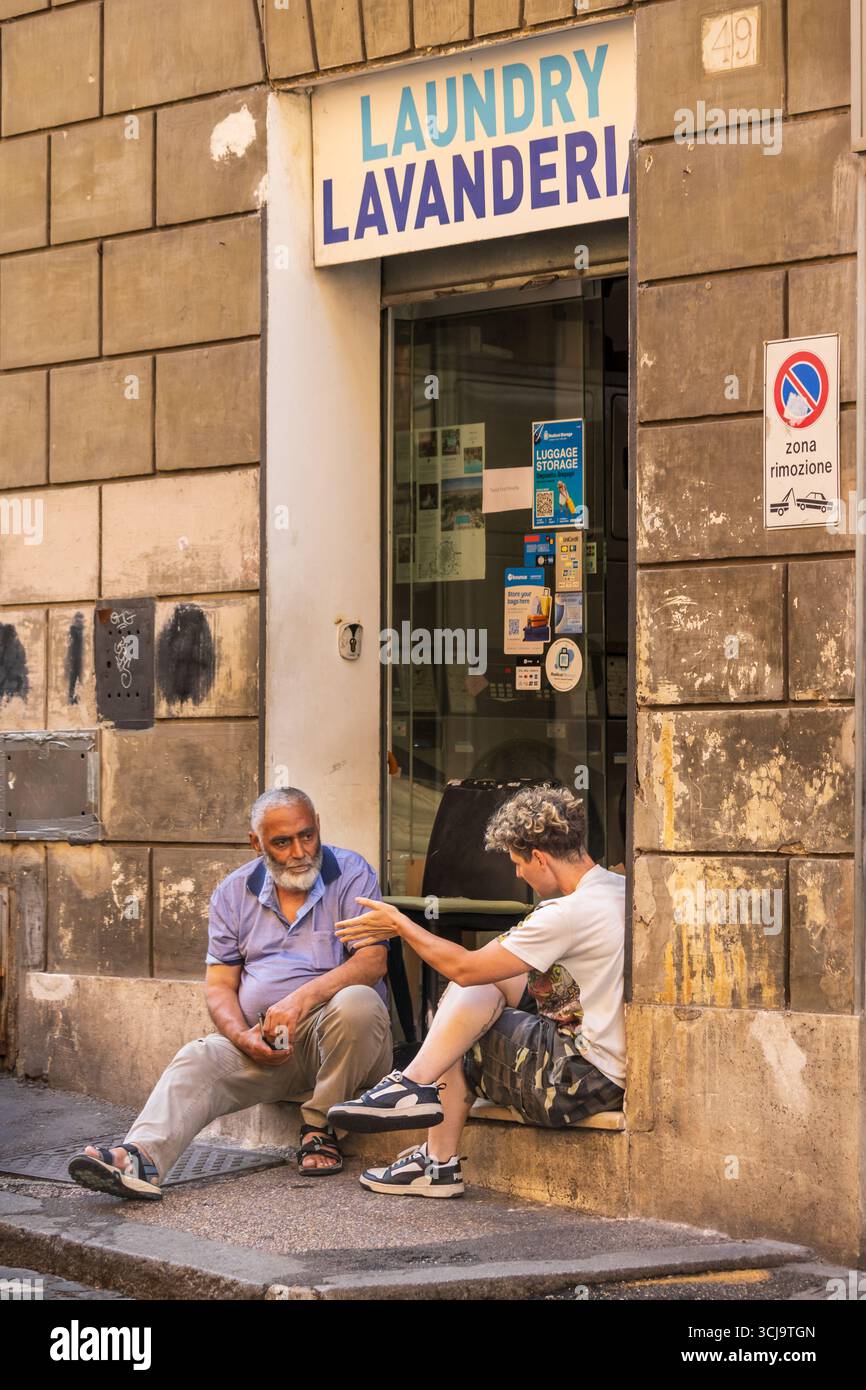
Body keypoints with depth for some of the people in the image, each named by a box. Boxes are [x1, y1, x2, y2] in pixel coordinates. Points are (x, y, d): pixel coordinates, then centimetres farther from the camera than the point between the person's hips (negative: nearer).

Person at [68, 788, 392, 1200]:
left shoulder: (351, 874, -1)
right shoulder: (235, 892, 11)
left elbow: (373, 961, -13)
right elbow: (219, 984, 9)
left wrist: (302, 999, -29)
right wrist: (242, 1036, -13)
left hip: (335, 1040, -3)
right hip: (265, 1046, 3)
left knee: (356, 1002, -35)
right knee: (198, 1059, -25)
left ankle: (319, 1127, -17)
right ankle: (139, 1159, -46)